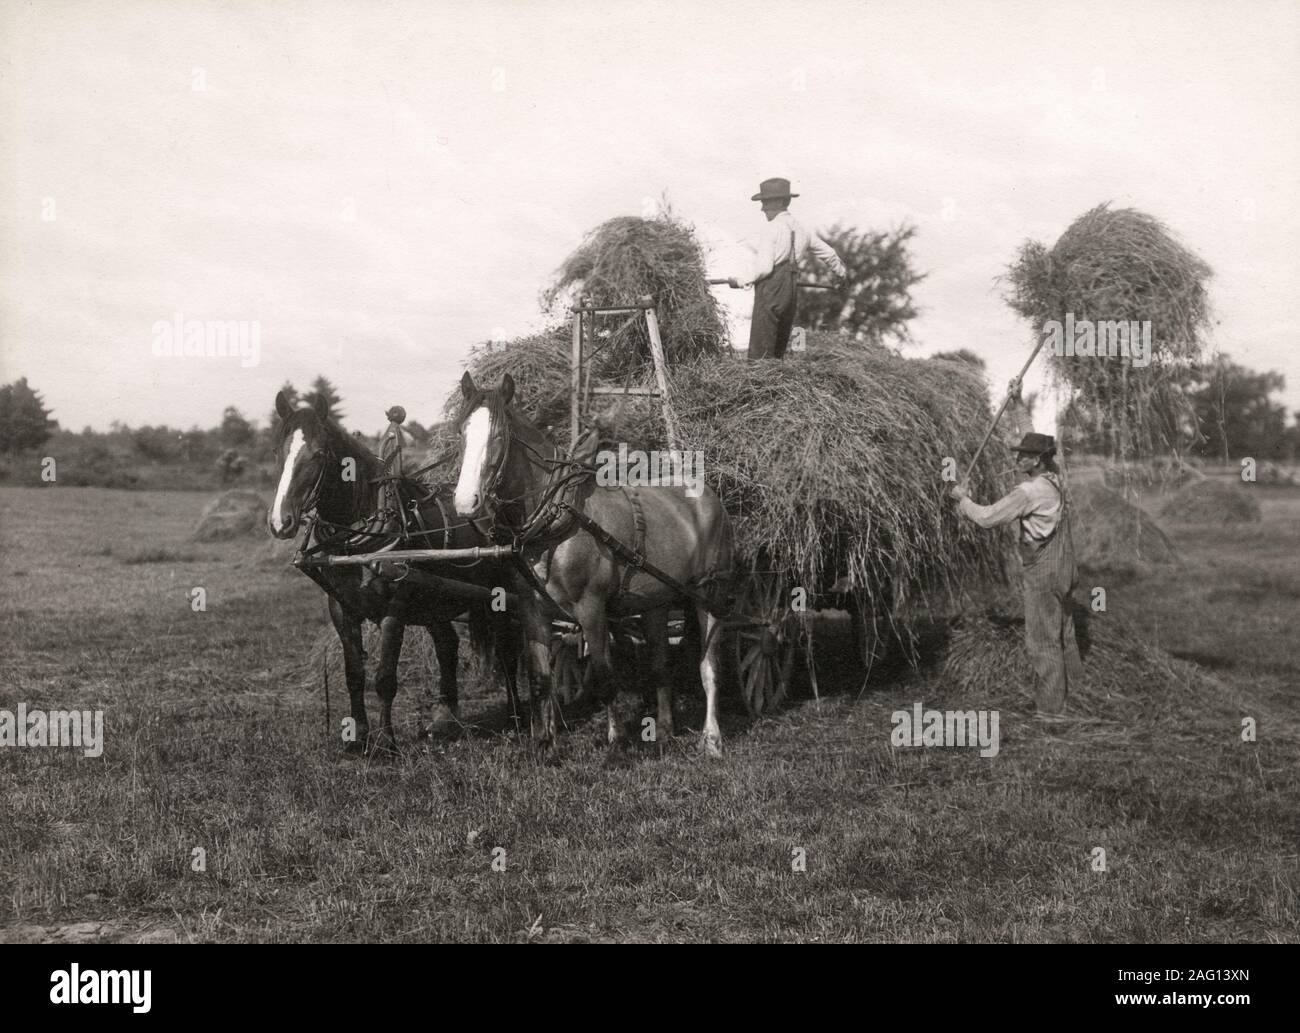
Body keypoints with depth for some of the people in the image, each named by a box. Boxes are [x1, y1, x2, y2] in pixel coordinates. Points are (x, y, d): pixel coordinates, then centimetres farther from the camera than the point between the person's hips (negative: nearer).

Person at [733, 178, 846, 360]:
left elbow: (764, 267, -17)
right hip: (790, 291, 8)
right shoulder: (801, 230, 13)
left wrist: (743, 281, -1)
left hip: (770, 290, -8)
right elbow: (828, 253, 27)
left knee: (760, 354, -8)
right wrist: (840, 272, 46)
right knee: (778, 353, 12)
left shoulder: (771, 228, -10)